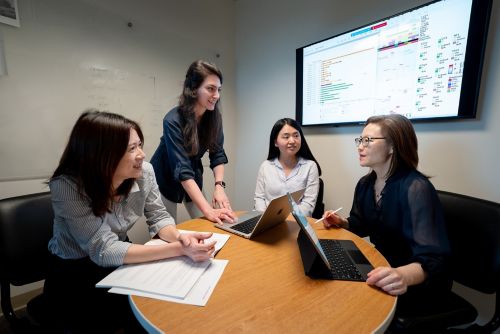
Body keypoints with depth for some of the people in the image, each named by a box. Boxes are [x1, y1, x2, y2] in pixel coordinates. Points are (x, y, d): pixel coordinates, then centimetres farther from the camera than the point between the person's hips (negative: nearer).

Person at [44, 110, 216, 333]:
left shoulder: (144, 172, -16)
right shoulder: (67, 186, -27)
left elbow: (158, 217, -6)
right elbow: (105, 251, -30)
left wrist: (180, 237, -30)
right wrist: (179, 249, -39)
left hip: (119, 265, 4)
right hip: (73, 276, -4)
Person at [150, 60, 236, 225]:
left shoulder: (214, 116, -14)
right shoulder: (173, 121, -30)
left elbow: (218, 154, -10)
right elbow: (181, 170, -35)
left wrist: (219, 185, -27)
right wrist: (208, 210, -42)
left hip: (194, 177, 4)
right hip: (166, 179, -4)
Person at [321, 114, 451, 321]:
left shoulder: (416, 188, -25)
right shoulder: (365, 183, -2)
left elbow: (432, 258, -30)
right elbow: (362, 226, 12)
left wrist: (403, 275, -50)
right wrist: (341, 223, -8)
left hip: (418, 284, -6)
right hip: (381, 266, 6)